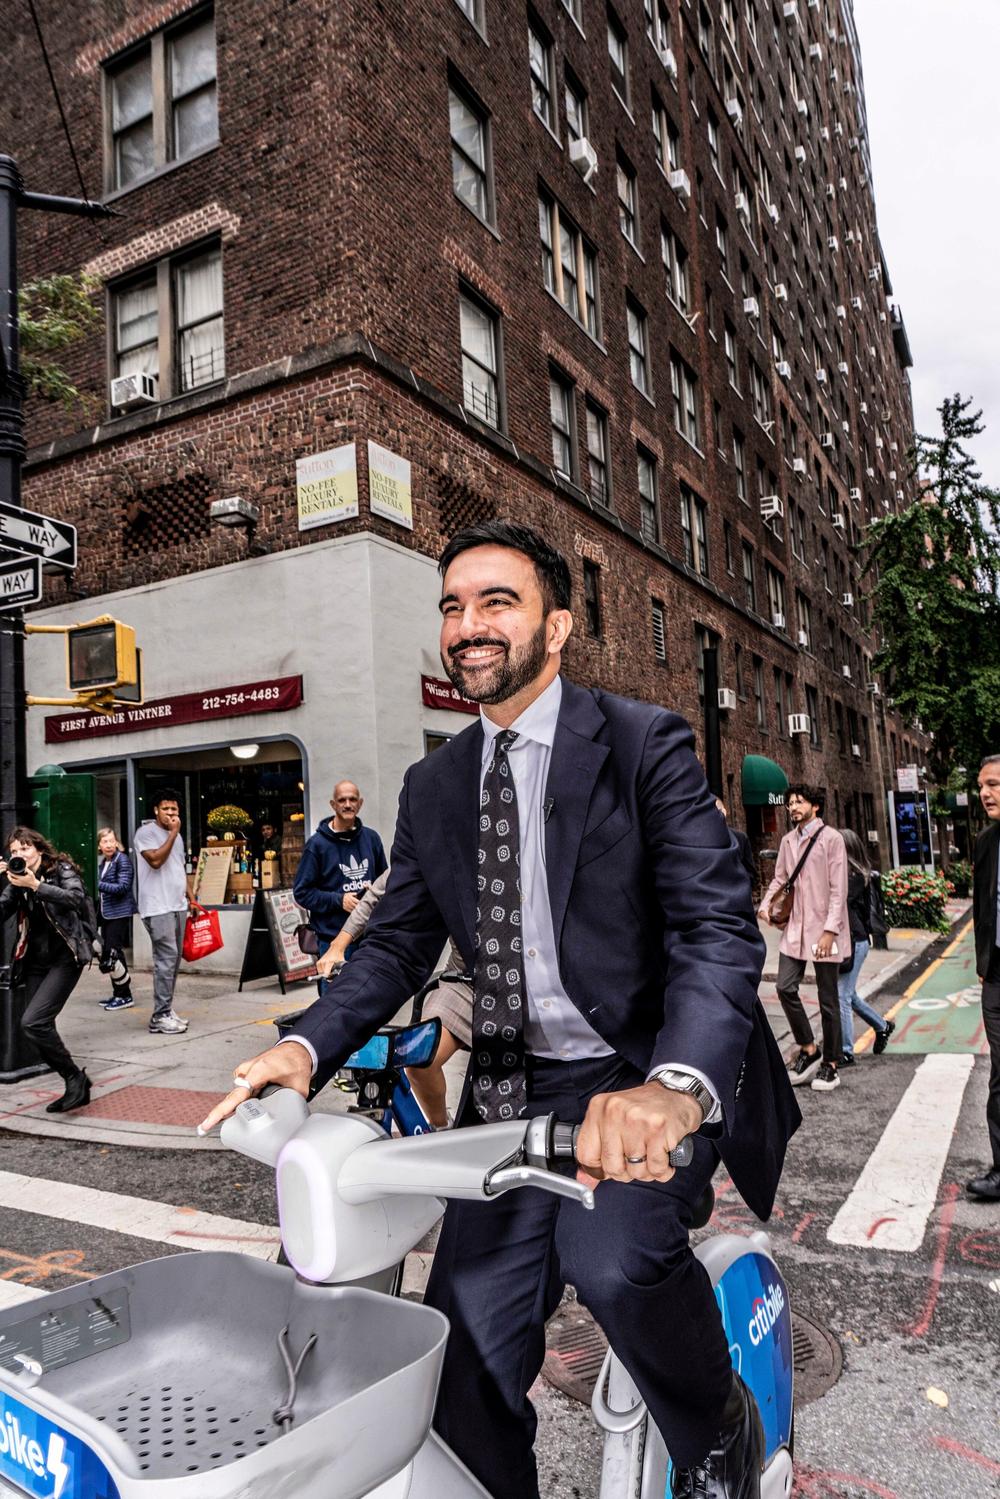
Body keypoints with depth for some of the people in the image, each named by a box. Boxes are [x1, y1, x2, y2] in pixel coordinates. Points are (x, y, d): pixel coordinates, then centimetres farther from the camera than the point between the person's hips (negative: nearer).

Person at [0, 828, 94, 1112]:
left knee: (32, 1022, -18)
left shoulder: (61, 870, -3)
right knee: (41, 1028, 4)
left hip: (65, 958, -6)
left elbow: (75, 899, -22)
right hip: (35, 962, 6)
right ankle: (76, 1088, 19)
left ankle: (75, 1076, -2)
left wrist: (35, 886, -29)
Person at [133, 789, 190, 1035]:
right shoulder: (146, 832, -6)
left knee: (173, 959, 9)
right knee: (166, 959, -11)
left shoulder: (176, 835, 17)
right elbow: (156, 860, -20)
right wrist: (173, 833, -13)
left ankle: (166, 1010, 17)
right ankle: (160, 1017, -6)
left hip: (177, 906, 8)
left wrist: (190, 896, 19)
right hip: (158, 908, -8)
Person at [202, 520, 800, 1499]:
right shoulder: (432, 786, 6)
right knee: (466, 1365, 3)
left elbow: (720, 927, -19)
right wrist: (306, 1045, -12)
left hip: (647, 1077, -4)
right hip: (513, 1089, 5)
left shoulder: (643, 744, -10)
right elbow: (397, 942, 7)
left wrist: (676, 1085, -38)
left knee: (611, 1253, -30)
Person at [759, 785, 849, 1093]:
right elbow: (779, 878, 15)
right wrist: (766, 904, -4)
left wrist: (830, 930, -17)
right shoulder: (788, 840, 10)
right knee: (785, 987, -2)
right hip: (794, 928, 5)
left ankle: (830, 1064, 17)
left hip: (823, 931, -5)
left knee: (828, 998, 5)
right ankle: (808, 1050, 16)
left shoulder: (831, 838, -9)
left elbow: (838, 889, -12)